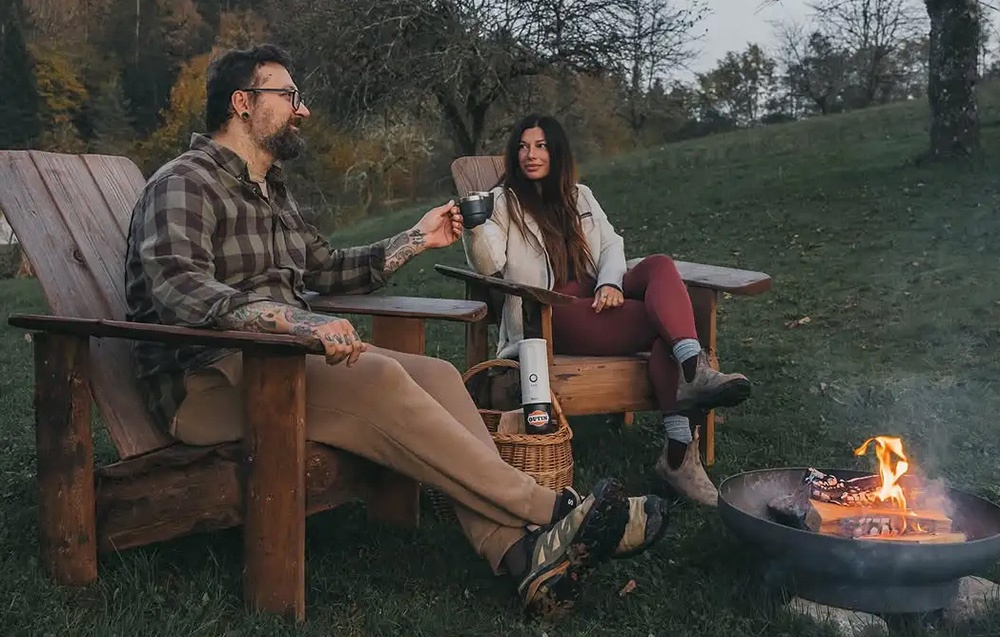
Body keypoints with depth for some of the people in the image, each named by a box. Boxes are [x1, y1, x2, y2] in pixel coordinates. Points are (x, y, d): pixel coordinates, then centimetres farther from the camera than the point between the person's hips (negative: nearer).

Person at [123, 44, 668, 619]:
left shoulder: (272, 190, 23)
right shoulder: (184, 184, -7)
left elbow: (328, 269, 31)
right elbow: (177, 290, -24)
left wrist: (416, 240, 22)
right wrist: (300, 322, -37)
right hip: (205, 384, -8)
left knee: (435, 374, -14)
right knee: (378, 379, -30)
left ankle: (520, 551, -30)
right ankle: (553, 511, -25)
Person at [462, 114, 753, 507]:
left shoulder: (580, 196, 24)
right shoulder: (504, 202, 9)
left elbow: (611, 244, 13)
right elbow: (488, 264, -6)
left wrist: (610, 283, -10)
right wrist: (474, 227, -29)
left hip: (597, 301, 5)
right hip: (551, 318, -5)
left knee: (660, 266, -25)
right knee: (666, 318, -25)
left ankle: (693, 369, -45)